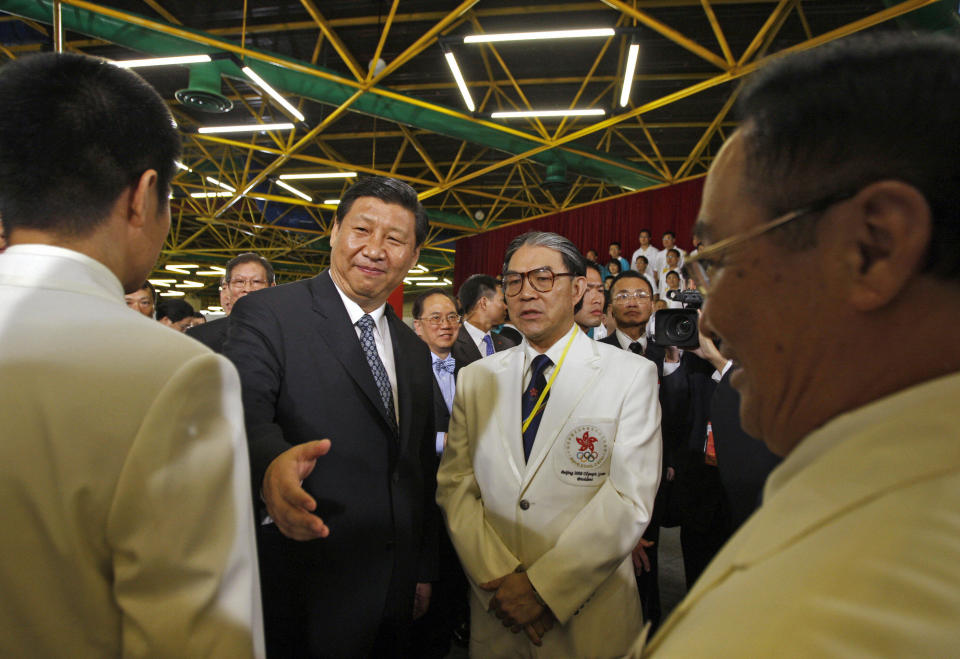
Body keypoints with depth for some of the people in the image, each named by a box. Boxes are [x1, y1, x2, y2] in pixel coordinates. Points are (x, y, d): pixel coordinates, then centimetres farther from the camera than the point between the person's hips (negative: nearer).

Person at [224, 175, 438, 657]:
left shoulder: (414, 350, 9)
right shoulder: (266, 314, -10)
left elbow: (421, 470, 12)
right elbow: (244, 415, -25)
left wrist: (424, 571, 13)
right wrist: (270, 464, -47)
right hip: (305, 589, -5)